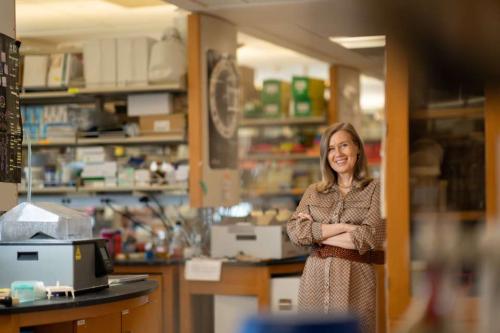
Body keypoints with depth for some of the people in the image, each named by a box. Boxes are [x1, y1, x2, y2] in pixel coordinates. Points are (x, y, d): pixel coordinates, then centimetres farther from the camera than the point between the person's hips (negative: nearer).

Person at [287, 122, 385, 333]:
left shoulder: (374, 190, 3)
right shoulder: (313, 192, 14)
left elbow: (369, 237, -10)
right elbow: (294, 231, 0)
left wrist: (316, 232, -3)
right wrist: (341, 227, -10)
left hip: (355, 280, -3)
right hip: (315, 278, 3)